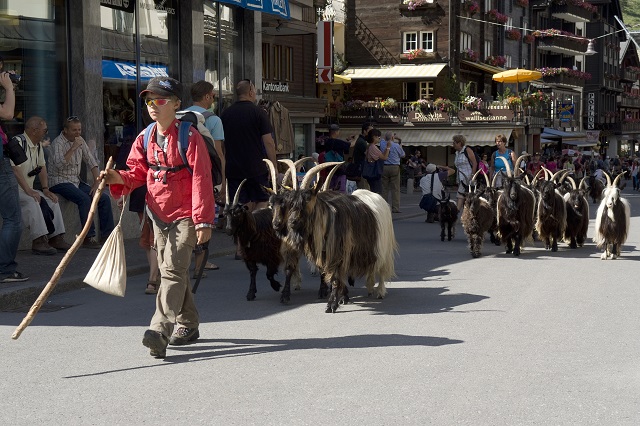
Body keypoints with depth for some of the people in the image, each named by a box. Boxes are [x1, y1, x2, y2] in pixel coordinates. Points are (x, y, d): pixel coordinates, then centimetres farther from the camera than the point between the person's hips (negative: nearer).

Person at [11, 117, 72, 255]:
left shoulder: (38, 146, 13)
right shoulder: (18, 142, -17)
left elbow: (42, 168, 20)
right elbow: (15, 169, -25)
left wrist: (45, 189, 7)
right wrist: (28, 191, -28)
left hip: (28, 189, 10)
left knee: (51, 200, -3)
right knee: (32, 201, -32)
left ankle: (56, 238, -5)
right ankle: (39, 241, -36)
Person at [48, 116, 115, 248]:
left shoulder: (80, 141, 11)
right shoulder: (58, 143, -11)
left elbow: (91, 161, 13)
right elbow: (59, 164, -29)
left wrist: (97, 182, 2)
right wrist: (73, 148, -26)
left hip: (76, 181, 7)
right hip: (60, 182, -7)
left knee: (104, 198, -9)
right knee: (84, 199, -32)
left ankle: (107, 235, -6)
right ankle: (88, 238, -30)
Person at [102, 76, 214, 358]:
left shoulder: (189, 137, -13)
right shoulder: (145, 139, 7)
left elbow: (201, 180, -14)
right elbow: (138, 174, 12)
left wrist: (203, 221, -17)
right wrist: (118, 178, -12)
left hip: (185, 215, -7)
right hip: (158, 215, 7)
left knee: (172, 269, -17)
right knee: (172, 271, 14)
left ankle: (160, 329, -24)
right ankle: (188, 325, 27)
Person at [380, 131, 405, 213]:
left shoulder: (382, 144, 3)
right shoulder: (397, 146, -6)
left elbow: (383, 139, 29)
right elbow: (403, 155, 10)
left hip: (384, 168, 3)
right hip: (395, 167, -3)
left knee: (384, 188, 6)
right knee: (395, 188, -1)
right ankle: (395, 208, -4)